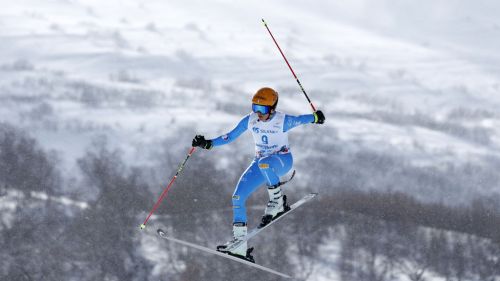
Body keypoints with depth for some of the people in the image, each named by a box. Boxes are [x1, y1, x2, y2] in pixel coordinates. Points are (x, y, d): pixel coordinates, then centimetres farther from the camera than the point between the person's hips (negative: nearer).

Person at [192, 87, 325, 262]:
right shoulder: (250, 120, -8)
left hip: (282, 160, -5)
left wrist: (315, 117, -14)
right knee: (237, 197, -10)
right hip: (262, 163, 5)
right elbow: (231, 136, -1)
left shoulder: (282, 121, -20)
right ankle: (240, 245, -8)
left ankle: (277, 201, -20)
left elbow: (302, 119, -1)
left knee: (264, 163, -42)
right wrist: (209, 143, -11)